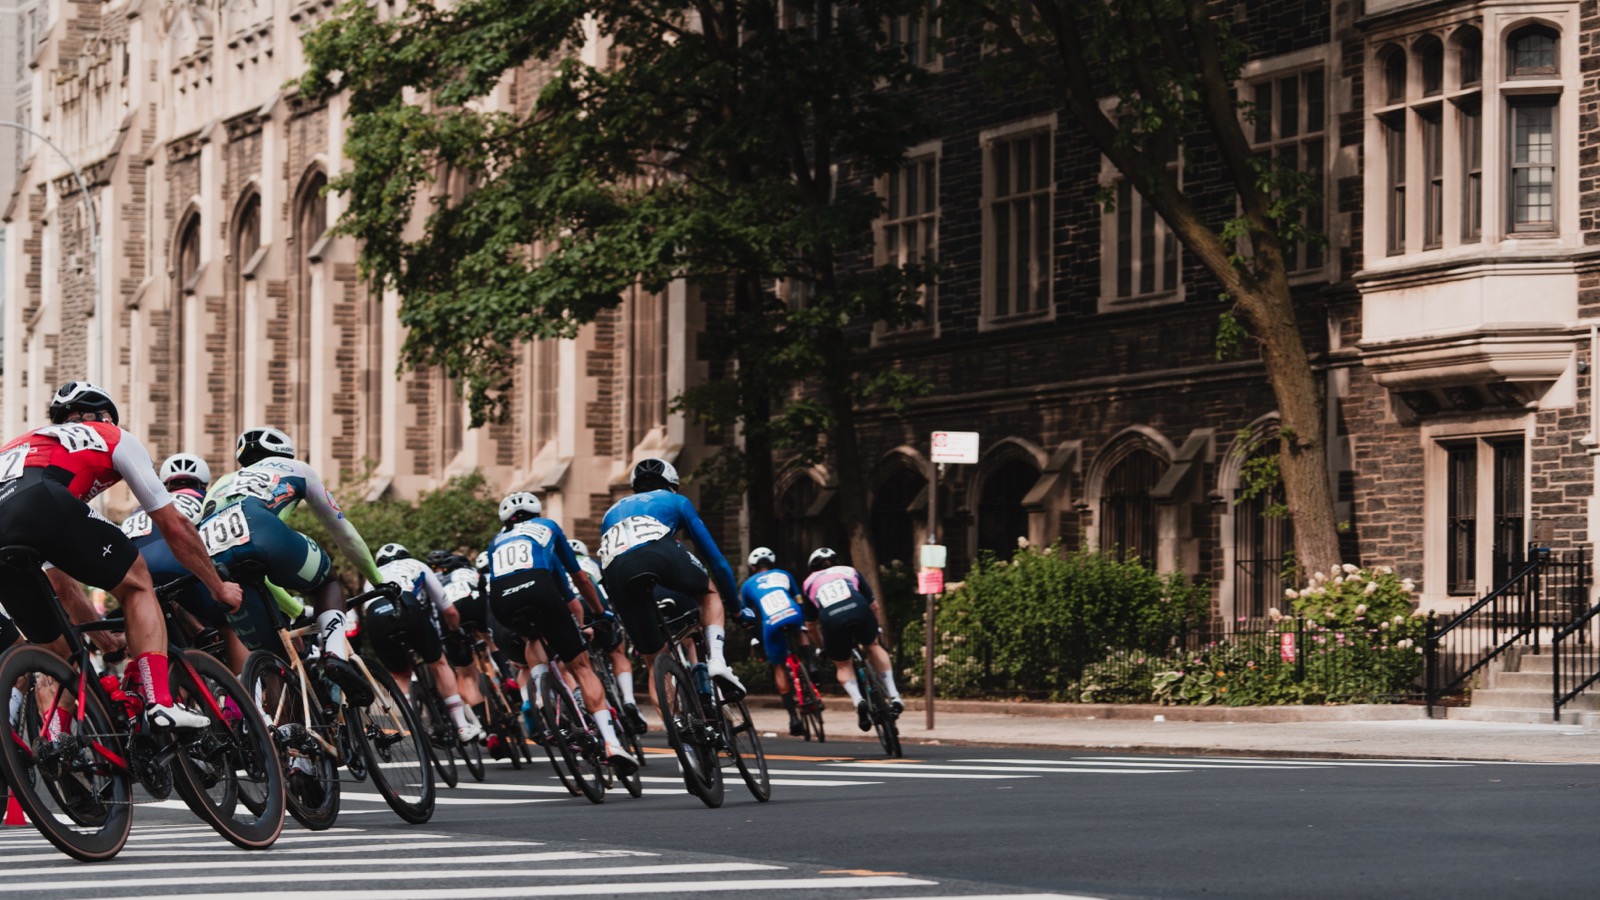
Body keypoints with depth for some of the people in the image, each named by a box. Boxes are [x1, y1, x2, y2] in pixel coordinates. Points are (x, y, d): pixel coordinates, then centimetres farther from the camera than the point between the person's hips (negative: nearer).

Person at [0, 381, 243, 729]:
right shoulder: (116, 439, 30)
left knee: (57, 649, 23)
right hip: (39, 504, -5)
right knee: (136, 582, 16)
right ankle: (160, 704, 1)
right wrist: (219, 589, 43)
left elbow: (60, 583, 47)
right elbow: (174, 526, 31)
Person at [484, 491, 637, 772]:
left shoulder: (497, 541, 38)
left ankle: (540, 693, 16)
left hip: (501, 601, 3)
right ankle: (611, 743, -13)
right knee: (581, 667, 2)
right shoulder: (547, 527, 33)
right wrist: (601, 612, 55)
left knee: (534, 637, 39)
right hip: (539, 589, -3)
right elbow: (579, 579, 41)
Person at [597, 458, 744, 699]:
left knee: (654, 657, 16)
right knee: (710, 593, 29)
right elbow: (715, 558, 36)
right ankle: (716, 659, 6)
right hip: (659, 553, -2)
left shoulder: (612, 512, 44)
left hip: (616, 573, 2)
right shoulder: (676, 501, 35)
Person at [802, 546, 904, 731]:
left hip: (831, 618, -1)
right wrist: (875, 627, 52)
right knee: (873, 646, 30)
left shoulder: (810, 582, 35)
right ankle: (893, 696, 19)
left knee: (842, 665, 20)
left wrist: (821, 646, 51)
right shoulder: (849, 571, 35)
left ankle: (858, 700, -7)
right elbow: (874, 605, 34)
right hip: (858, 609, 1)